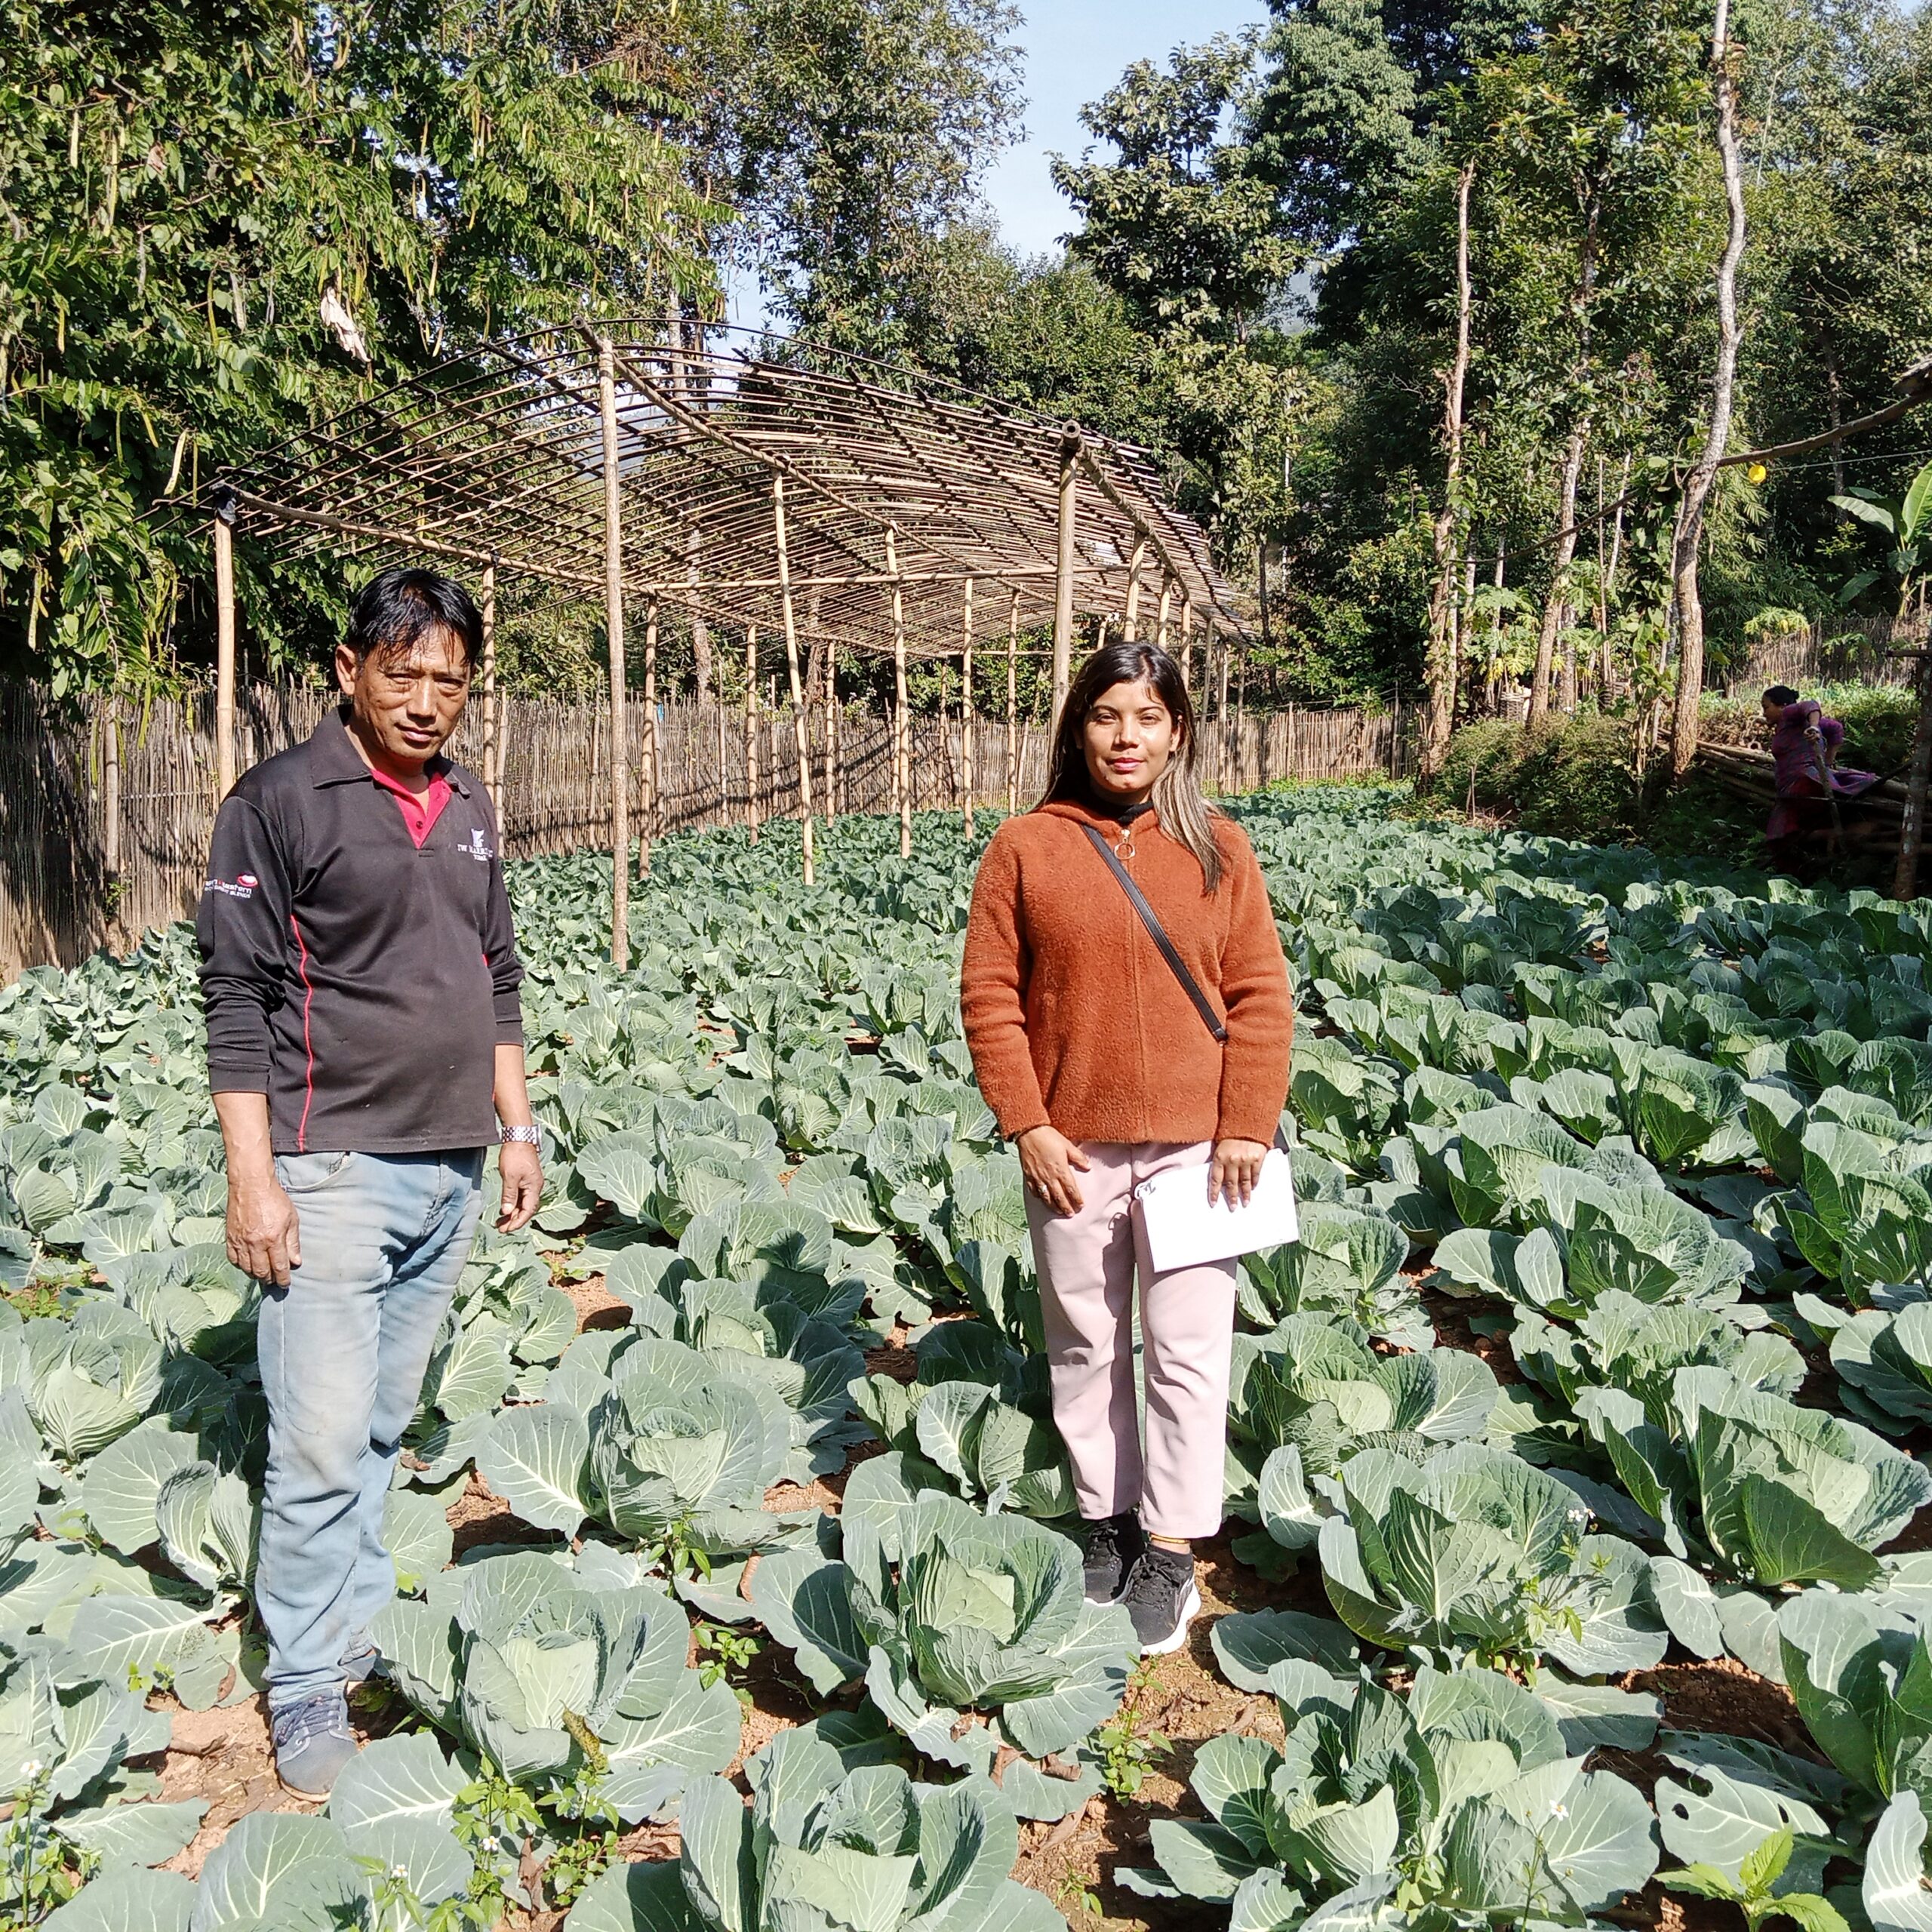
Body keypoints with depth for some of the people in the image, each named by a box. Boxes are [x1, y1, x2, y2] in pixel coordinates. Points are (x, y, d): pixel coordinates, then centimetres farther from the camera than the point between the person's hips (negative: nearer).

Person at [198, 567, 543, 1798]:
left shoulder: (469, 809, 12)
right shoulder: (283, 801, -7)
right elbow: (238, 995, -9)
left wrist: (517, 1127, 15)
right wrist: (253, 1176, -13)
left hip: (452, 1169, 6)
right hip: (333, 1174, -6)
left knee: (388, 1423, 14)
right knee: (322, 1441, -3)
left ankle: (360, 1622, 28)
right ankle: (306, 1687, 11)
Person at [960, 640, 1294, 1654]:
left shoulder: (1218, 849, 1)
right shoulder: (1025, 847, -1)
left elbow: (1261, 996, 1)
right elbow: (989, 996, -2)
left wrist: (1246, 1126, -5)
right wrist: (1028, 1126, -8)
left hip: (1193, 1144, 0)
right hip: (1074, 1147, 1)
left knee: (1187, 1349, 4)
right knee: (1085, 1343, 12)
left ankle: (1171, 1550, 16)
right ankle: (1108, 1520, 29)